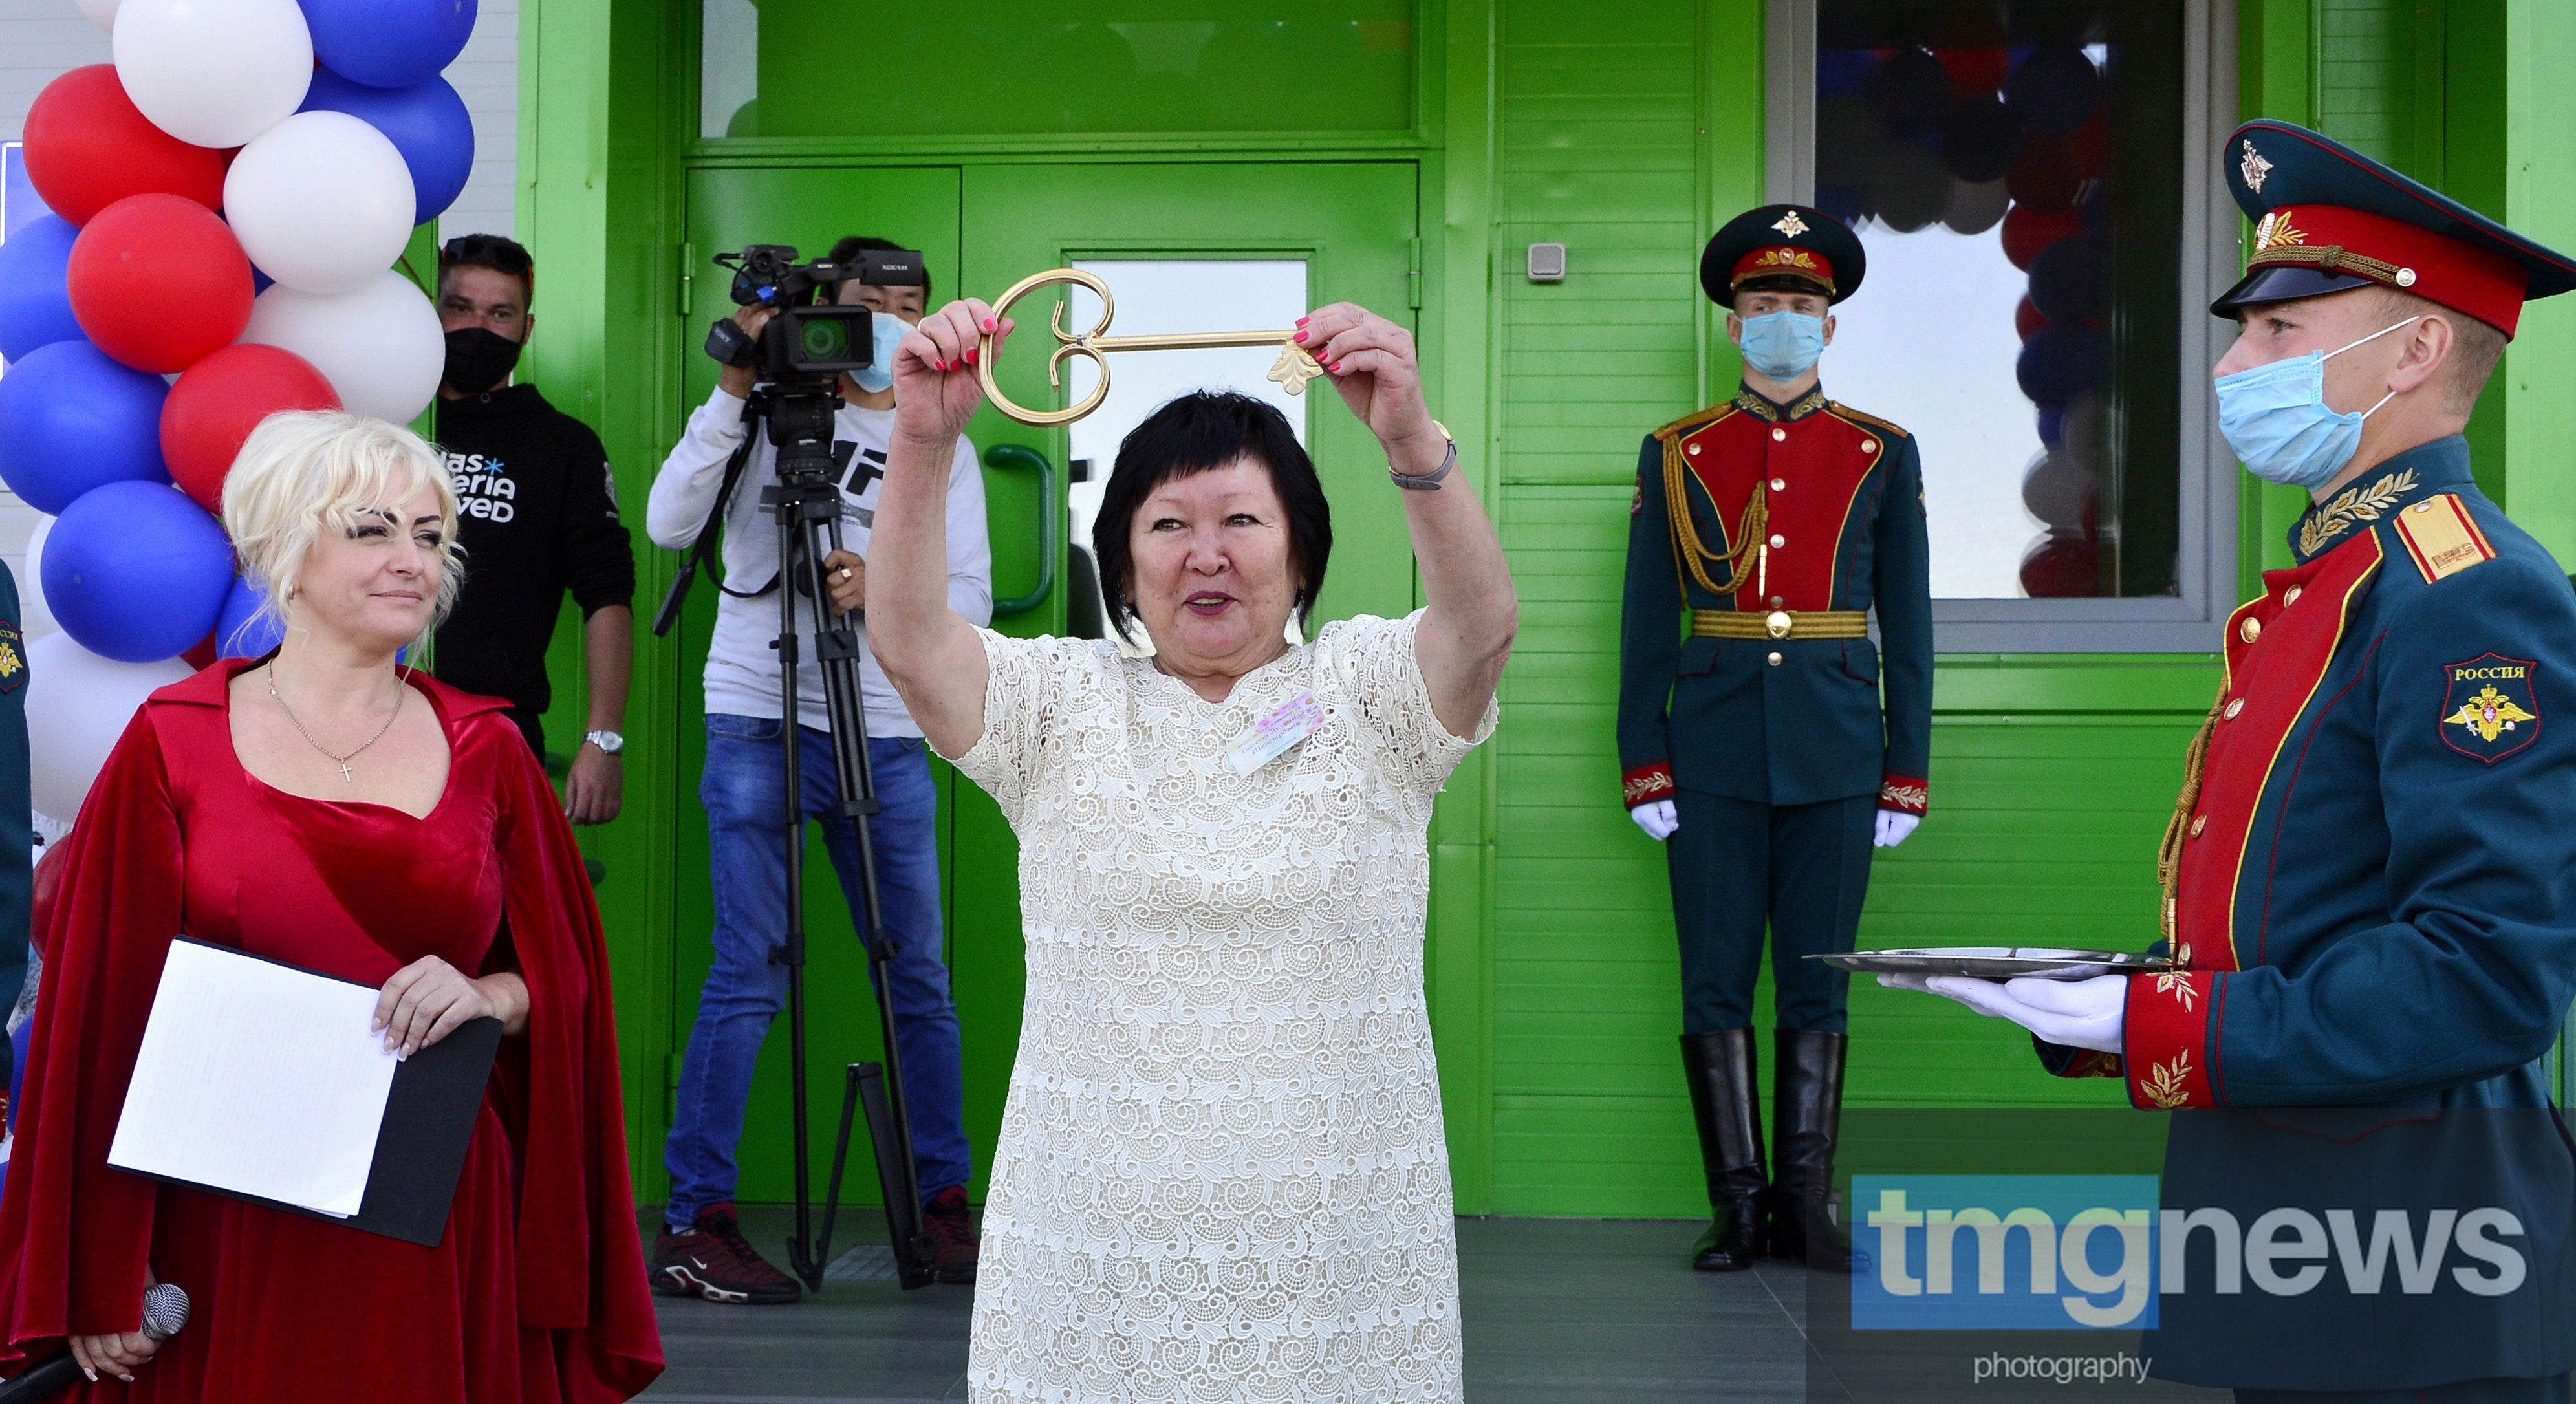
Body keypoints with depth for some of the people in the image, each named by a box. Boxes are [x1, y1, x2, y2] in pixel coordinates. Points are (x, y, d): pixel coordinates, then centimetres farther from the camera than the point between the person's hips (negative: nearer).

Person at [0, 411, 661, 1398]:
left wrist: (493, 996, -11)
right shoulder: (176, 744, 1)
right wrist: (101, 1277, -3)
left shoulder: (485, 751, 8)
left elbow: (564, 979, 13)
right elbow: (105, 1010, 0)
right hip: (226, 1234, -2)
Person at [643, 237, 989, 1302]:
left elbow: (971, 598, 5)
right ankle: (692, 1222, -2)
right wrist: (734, 391, -14)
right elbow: (670, 526, -9)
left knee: (919, 980, 7)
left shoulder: (943, 449, 13)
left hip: (888, 740, 4)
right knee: (748, 981, -7)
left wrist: (880, 585, -14)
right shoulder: (771, 413, 3)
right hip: (758, 724, -4)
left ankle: (945, 1202, 18)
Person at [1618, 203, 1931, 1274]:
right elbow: (1646, 624, 5)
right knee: (1716, 984, 2)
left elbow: (1908, 624, 7)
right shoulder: (1676, 456, 6)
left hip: (1835, 758, 0)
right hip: (1715, 759, 0)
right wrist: (1644, 768, -1)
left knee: (1817, 986, 4)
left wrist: (1905, 775, 2)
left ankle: (1804, 1207, 10)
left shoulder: (1881, 456, 7)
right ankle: (1738, 1206, 9)